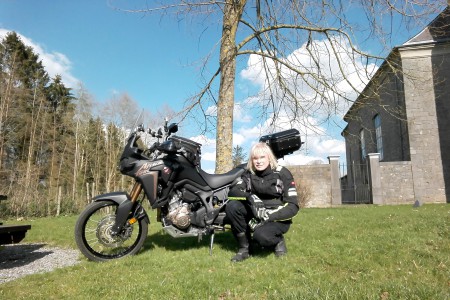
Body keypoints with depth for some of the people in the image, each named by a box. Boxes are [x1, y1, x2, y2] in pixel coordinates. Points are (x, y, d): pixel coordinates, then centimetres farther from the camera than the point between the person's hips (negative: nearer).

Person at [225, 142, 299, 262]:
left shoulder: (282, 173, -11)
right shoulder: (249, 174, 0)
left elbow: (293, 206, -14)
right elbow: (233, 191, -13)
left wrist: (267, 217, -26)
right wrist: (250, 197, -33)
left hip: (277, 218, -4)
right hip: (255, 215, 4)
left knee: (261, 236, -35)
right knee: (231, 206, -22)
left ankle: (279, 240, 3)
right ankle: (244, 248, -7)